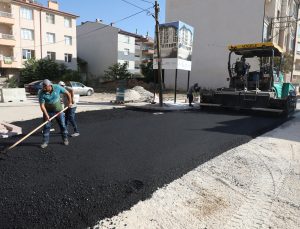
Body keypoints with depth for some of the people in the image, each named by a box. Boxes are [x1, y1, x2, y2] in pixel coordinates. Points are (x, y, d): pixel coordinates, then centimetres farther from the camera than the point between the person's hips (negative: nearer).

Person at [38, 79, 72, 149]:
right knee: (46, 126, -2)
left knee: (62, 125, 7)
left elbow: (67, 93, -3)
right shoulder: (41, 93, -19)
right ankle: (45, 142, 8)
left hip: (59, 110, 1)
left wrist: (69, 102, 2)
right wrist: (46, 115, -29)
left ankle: (65, 139, 24)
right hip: (48, 111, -1)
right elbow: (42, 105, -20)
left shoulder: (57, 87, -17)